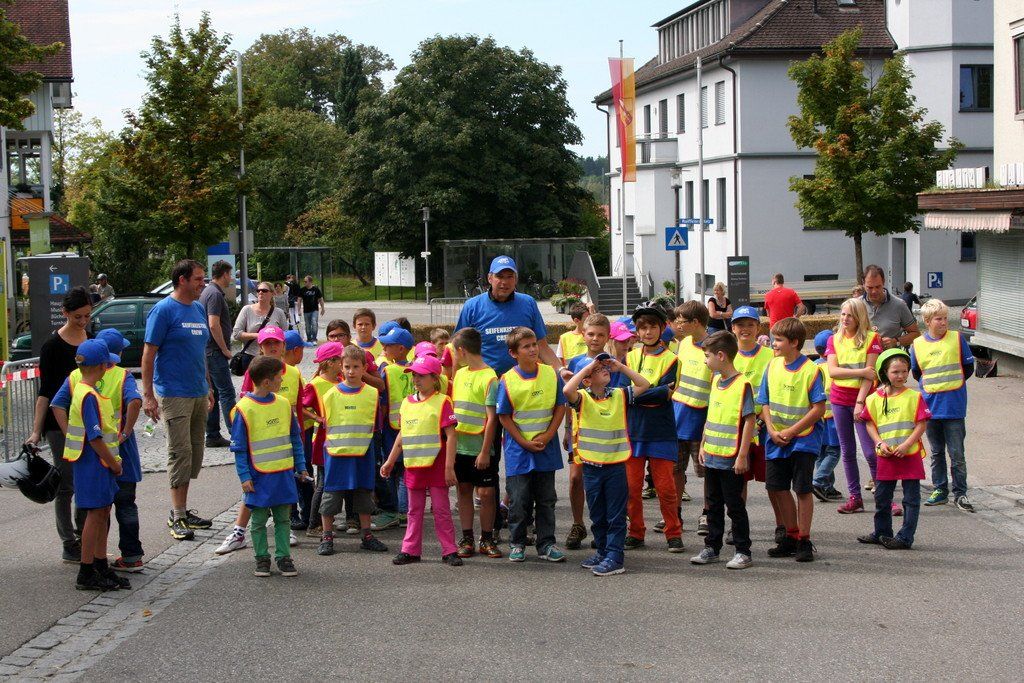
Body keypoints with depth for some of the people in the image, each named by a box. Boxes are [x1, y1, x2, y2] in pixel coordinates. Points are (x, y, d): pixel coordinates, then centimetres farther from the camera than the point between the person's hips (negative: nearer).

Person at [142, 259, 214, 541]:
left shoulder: (199, 309, 13)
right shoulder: (164, 310, -10)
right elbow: (149, 353, -11)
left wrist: (208, 388, 21)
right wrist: (148, 394, -15)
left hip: (198, 393, 8)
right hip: (174, 394, -8)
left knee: (195, 452, 11)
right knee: (180, 452, -7)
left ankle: (182, 510, 20)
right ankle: (177, 517, -2)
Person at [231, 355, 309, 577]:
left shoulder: (284, 404, 3)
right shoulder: (244, 409, -11)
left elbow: (295, 438, 12)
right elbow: (239, 447, -7)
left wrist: (301, 466, 10)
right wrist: (244, 476, -11)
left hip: (284, 474, 4)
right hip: (259, 476, -4)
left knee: (283, 518, 9)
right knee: (259, 520, 6)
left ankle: (283, 557, 16)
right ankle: (262, 559, 18)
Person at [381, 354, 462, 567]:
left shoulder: (442, 402, -8)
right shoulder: (407, 402, 9)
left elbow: (450, 436, -12)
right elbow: (402, 435, 18)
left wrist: (449, 467, -16)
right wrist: (390, 462, 17)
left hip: (436, 465, -5)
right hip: (413, 465, 5)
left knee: (441, 509, 1)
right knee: (414, 510, 12)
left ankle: (449, 551, 7)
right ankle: (411, 550, 19)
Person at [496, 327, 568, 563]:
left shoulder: (551, 375, -2)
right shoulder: (507, 381, -9)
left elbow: (560, 408, 2)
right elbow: (504, 417, -5)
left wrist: (548, 435, -10)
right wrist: (524, 442, -12)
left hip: (546, 447, 2)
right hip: (518, 449, -2)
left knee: (546, 499, 9)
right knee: (518, 499, 3)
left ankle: (546, 544, 16)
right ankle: (517, 544, 16)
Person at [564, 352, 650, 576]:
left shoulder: (620, 395, 2)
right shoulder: (582, 398, -6)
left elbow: (644, 385, -1)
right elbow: (567, 390, -26)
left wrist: (620, 367, -4)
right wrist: (587, 367, -18)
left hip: (616, 466, 0)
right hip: (591, 467, 0)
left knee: (616, 515, 1)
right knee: (597, 515, 14)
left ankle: (615, 558, 4)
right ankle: (602, 552, 27)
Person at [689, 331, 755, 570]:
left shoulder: (742, 384, -15)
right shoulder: (716, 381, 9)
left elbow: (749, 421, -15)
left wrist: (742, 456, -17)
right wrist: (703, 446, 14)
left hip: (732, 460, -7)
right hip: (712, 457, 8)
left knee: (735, 505, 1)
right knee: (713, 505, 15)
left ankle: (743, 552, 10)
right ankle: (712, 547, 24)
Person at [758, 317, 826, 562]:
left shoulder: (810, 370, -12)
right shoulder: (773, 366, 3)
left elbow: (819, 408, -14)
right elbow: (765, 403, 7)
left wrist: (792, 431, -16)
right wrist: (772, 430, -7)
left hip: (803, 439, -6)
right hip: (777, 440, 6)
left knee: (802, 489, -1)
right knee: (778, 487, 9)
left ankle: (804, 540, 8)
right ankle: (791, 536, 23)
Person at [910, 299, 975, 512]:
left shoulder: (957, 338, -3)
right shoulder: (917, 344, 2)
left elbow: (969, 367, 5)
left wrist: (953, 383, 1)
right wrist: (930, 384, 5)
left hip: (954, 406, -2)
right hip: (930, 406, 2)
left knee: (956, 453, -1)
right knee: (936, 452, 12)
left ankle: (960, 493, 6)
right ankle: (939, 490, 22)